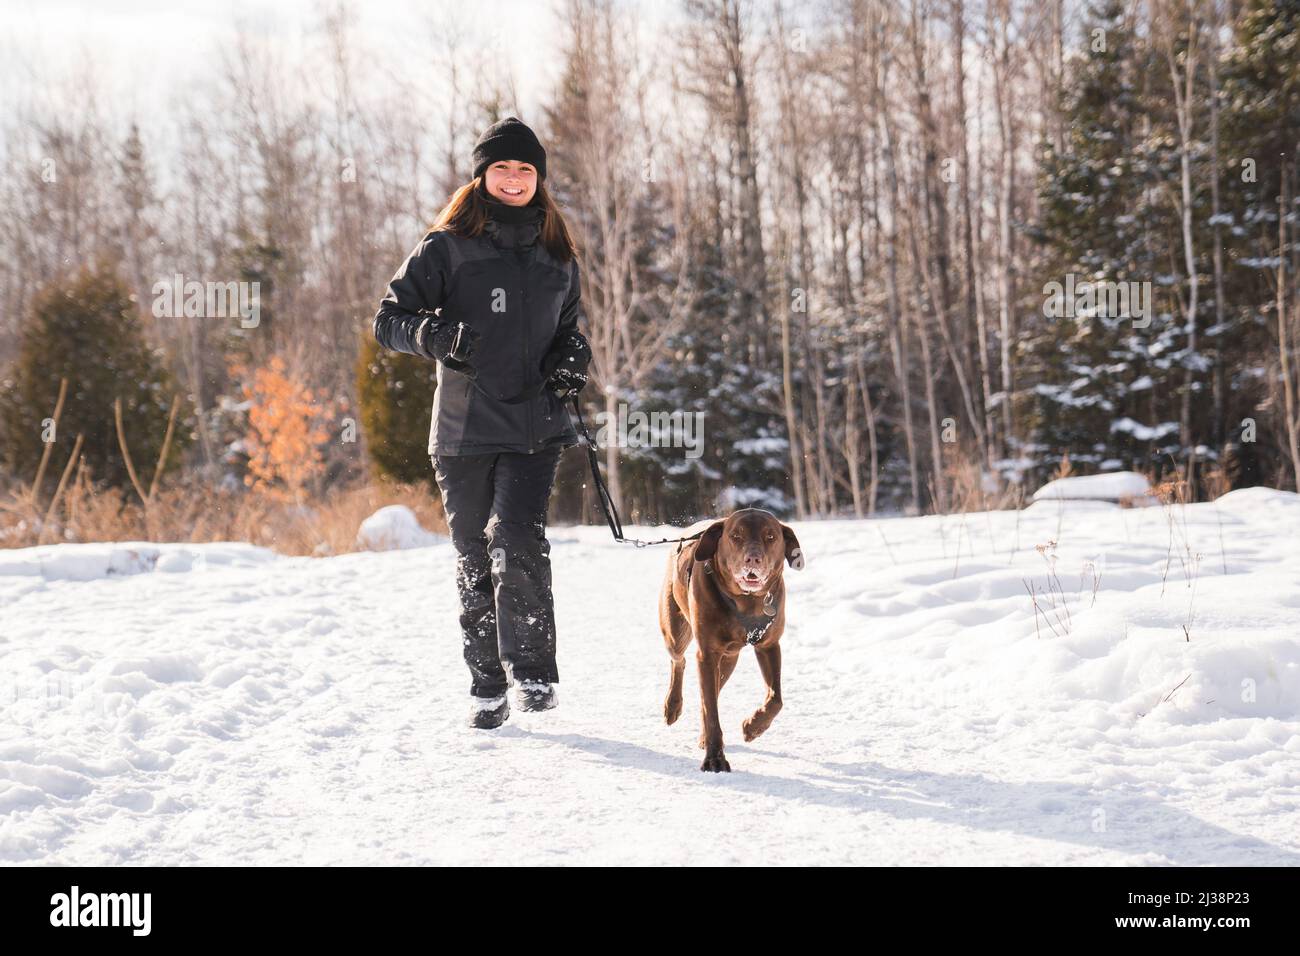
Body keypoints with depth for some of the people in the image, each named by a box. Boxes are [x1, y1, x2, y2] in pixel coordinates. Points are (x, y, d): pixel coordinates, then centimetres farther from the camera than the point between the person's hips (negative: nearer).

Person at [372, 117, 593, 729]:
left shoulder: (557, 256, 12)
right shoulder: (447, 247, 1)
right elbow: (388, 320, -1)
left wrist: (571, 361, 3)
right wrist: (432, 334, -22)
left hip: (535, 430, 1)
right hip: (463, 430, -1)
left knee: (516, 543, -19)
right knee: (475, 563, 6)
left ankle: (534, 671, -8)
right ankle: (487, 685, 18)